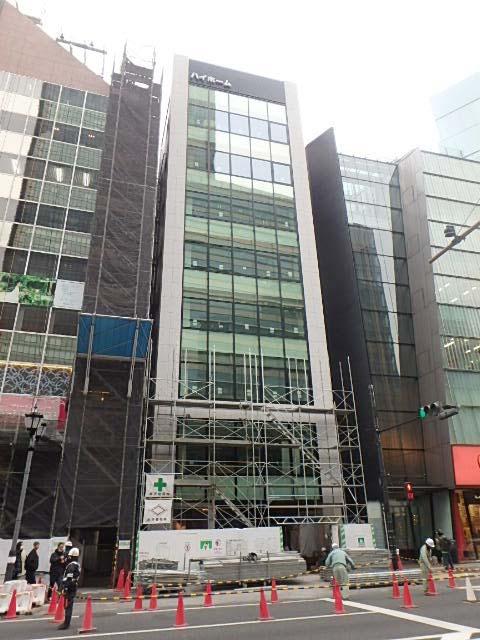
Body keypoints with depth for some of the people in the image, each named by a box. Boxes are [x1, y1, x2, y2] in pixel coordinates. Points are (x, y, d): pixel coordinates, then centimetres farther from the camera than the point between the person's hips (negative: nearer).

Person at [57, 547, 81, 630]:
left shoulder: (71, 566, -17)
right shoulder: (76, 565, 15)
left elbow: (69, 579, -23)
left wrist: (64, 588, -21)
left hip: (69, 589, -10)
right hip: (73, 588, 10)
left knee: (68, 606, -6)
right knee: (69, 606, 17)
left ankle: (66, 623, -3)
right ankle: (66, 622, 25)